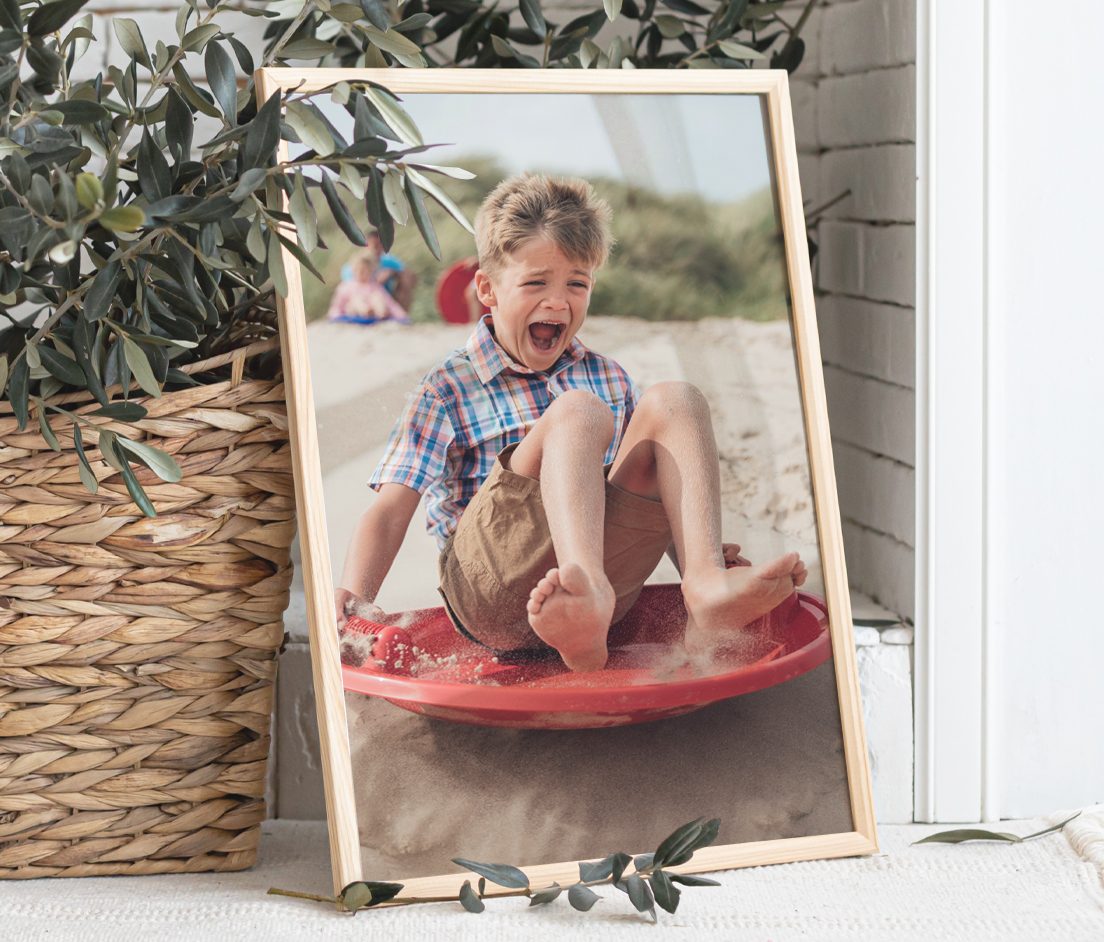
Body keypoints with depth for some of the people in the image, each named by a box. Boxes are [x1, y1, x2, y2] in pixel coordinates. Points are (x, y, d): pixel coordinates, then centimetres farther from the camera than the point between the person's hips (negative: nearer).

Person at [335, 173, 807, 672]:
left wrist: (698, 554, 2)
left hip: (603, 571, 4)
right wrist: (353, 595, -20)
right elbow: (390, 512, -1)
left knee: (672, 401, -12)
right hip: (489, 589, -4)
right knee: (577, 412, -25)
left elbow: (654, 495, 23)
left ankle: (706, 587, -35)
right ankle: (591, 598, -50)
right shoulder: (447, 391, 9)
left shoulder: (609, 379, 22)